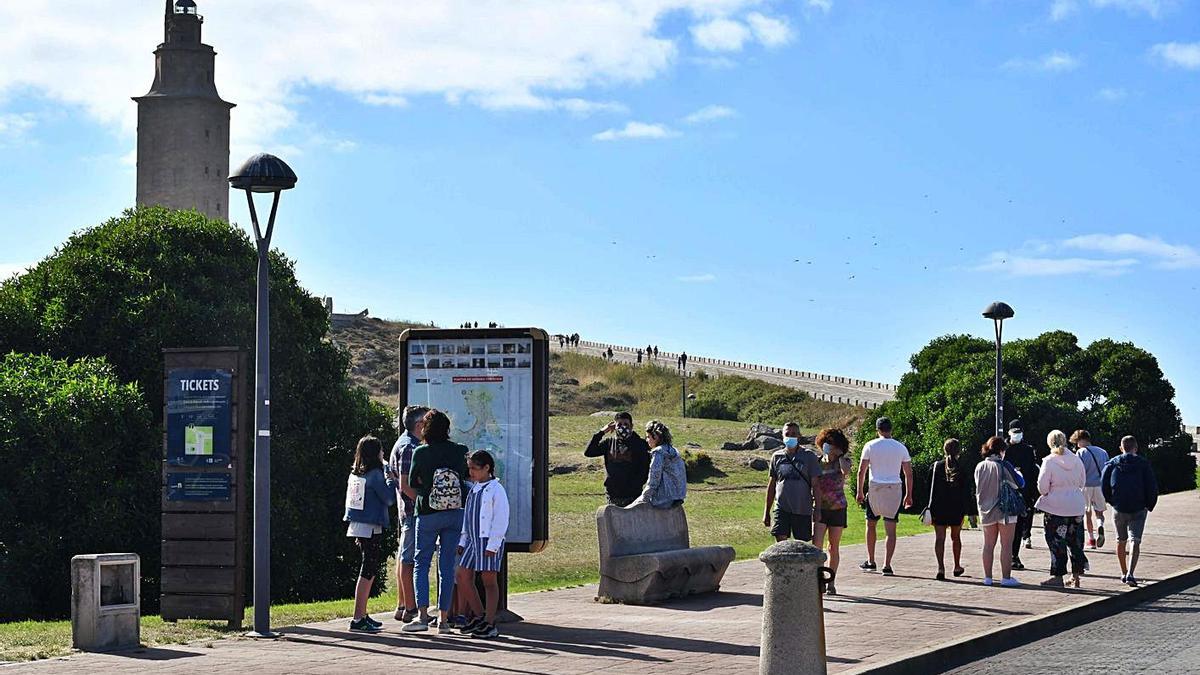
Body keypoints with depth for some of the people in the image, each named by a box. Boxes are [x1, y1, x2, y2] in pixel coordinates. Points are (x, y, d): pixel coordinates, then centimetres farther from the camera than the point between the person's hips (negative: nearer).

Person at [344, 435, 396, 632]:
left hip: (357, 527, 8)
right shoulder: (375, 474, -13)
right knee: (367, 572, -6)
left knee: (369, 571, 16)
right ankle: (358, 619, -9)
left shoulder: (354, 473, 9)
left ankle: (362, 615, 20)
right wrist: (391, 481, 4)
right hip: (371, 528, -8)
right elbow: (389, 499, -12)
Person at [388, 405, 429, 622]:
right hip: (414, 509, -11)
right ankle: (410, 609, -6)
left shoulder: (404, 443, 17)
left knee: (404, 557, 13)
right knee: (409, 558, -8)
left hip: (407, 509, 11)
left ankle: (402, 606, 19)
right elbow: (405, 485, -21)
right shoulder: (409, 447, -16)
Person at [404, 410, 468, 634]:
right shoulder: (459, 451, -4)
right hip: (454, 513, 2)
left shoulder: (420, 453, -9)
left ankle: (422, 616, -6)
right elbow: (465, 477, 9)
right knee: (447, 565, 7)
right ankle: (443, 618, 8)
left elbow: (412, 484, 1)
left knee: (422, 563, 6)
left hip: (428, 514, -2)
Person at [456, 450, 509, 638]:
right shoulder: (474, 489, 14)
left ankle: (490, 624, 2)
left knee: (489, 581, -3)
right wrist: (463, 541, 17)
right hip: (473, 540, 8)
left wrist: (493, 544, -18)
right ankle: (479, 617, 18)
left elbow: (501, 519, -14)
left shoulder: (496, 489, -10)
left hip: (489, 541, -8)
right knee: (463, 578, 6)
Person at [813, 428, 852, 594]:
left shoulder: (842, 462, -1)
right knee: (817, 545, -14)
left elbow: (846, 471, -27)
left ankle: (831, 582, 16)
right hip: (820, 508, 1)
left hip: (838, 508, -1)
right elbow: (812, 485, 11)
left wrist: (840, 456, -13)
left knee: (834, 547, 7)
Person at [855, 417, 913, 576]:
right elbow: (909, 474, 6)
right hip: (895, 490, 1)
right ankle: (887, 565, -6)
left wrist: (860, 492, 6)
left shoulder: (870, 446, -1)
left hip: (875, 488, -1)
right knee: (891, 530, 1)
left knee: (871, 524, 17)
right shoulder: (901, 448, 4)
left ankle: (870, 562, 20)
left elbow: (861, 471, -1)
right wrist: (908, 495, 13)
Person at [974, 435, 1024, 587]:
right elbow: (1020, 484, -6)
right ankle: (1006, 577, 1)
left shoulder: (980, 467, 0)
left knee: (988, 544, 12)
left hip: (986, 510, 5)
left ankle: (987, 577, 13)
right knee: (1006, 545, 1)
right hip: (1005, 510, -5)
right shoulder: (1004, 466, -14)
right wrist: (1017, 473, 14)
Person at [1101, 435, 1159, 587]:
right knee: (1135, 541, -2)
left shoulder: (1112, 464, 4)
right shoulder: (1143, 464, -2)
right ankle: (1130, 574, -18)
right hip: (1138, 509, -2)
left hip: (1119, 509, 2)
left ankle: (1124, 573, 26)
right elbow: (1152, 487, -5)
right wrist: (1149, 505, 7)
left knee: (1121, 541, 17)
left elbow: (1104, 486, 2)